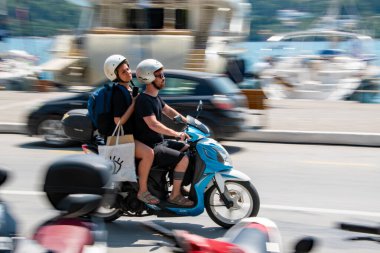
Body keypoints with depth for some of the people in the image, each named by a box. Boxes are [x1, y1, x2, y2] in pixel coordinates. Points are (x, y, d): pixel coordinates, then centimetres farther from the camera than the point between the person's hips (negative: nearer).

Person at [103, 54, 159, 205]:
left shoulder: (130, 89, 12)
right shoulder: (119, 93, -17)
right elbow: (118, 121, -22)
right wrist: (134, 103, -18)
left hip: (133, 134, 10)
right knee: (148, 153, -31)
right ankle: (142, 191, -21)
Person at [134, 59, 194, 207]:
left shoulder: (154, 96, 11)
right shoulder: (143, 100, -21)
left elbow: (168, 111, 21)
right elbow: (153, 124, -31)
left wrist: (188, 122, 10)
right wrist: (176, 134, -38)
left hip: (159, 142, 10)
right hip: (149, 147, -10)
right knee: (183, 159, -21)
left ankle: (181, 185, 16)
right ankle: (174, 195, -10)